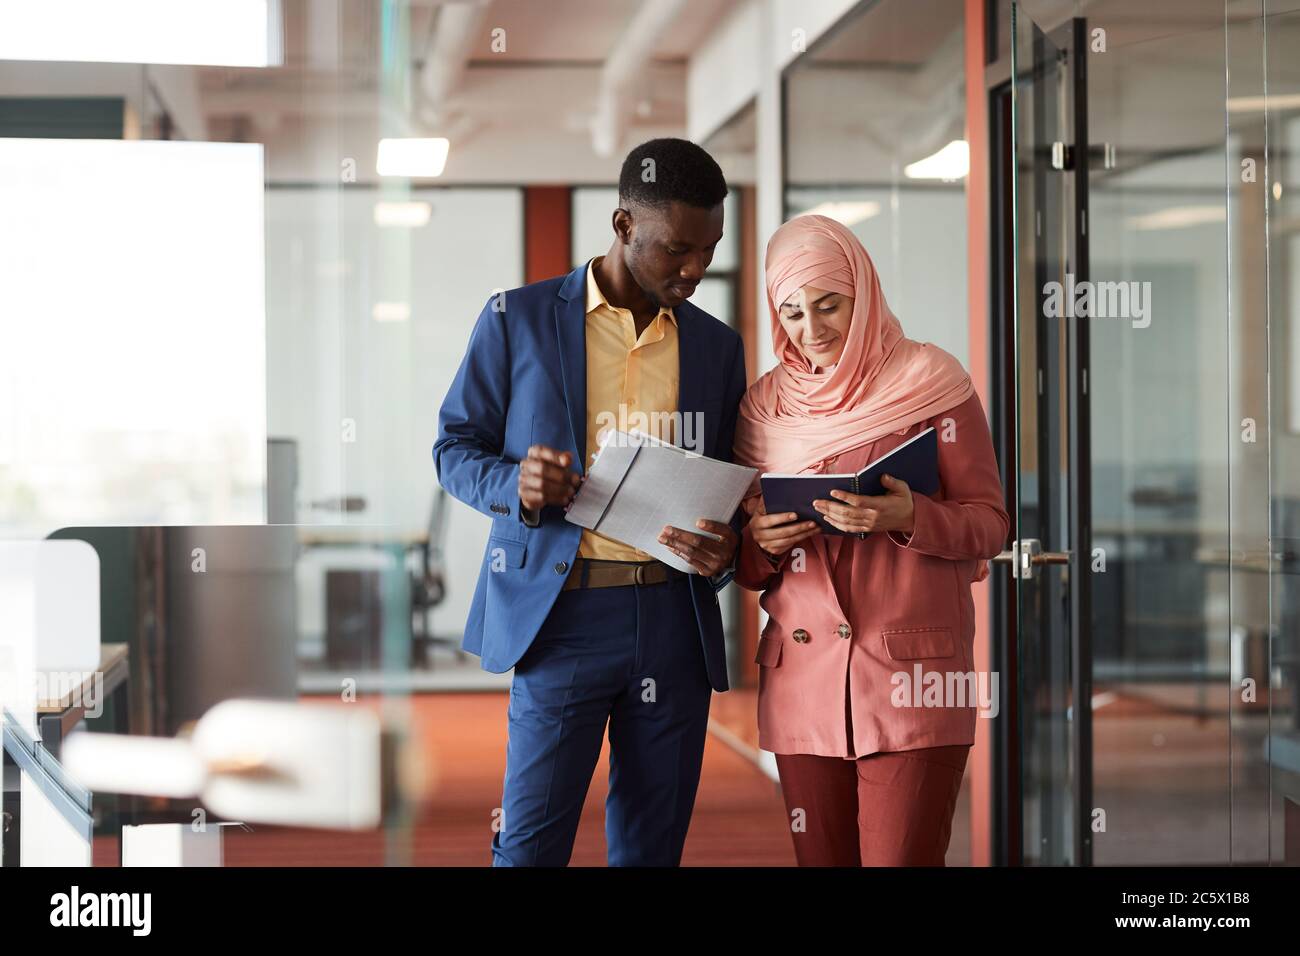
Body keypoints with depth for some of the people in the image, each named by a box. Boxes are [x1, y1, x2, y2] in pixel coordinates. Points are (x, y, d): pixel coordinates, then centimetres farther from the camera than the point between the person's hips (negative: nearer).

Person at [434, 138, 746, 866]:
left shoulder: (718, 346, 13)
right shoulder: (518, 320, 2)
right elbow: (455, 448, 6)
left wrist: (725, 548, -5)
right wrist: (515, 486, -16)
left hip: (675, 617, 3)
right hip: (562, 612, -3)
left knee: (653, 845, 8)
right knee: (532, 843, -4)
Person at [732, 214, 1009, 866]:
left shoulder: (930, 381, 2)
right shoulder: (765, 405, 13)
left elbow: (989, 522, 0)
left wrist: (908, 518, -19)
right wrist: (759, 542, -7)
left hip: (913, 674, -3)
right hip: (801, 679, 4)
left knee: (901, 857, -9)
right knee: (820, 859, 5)